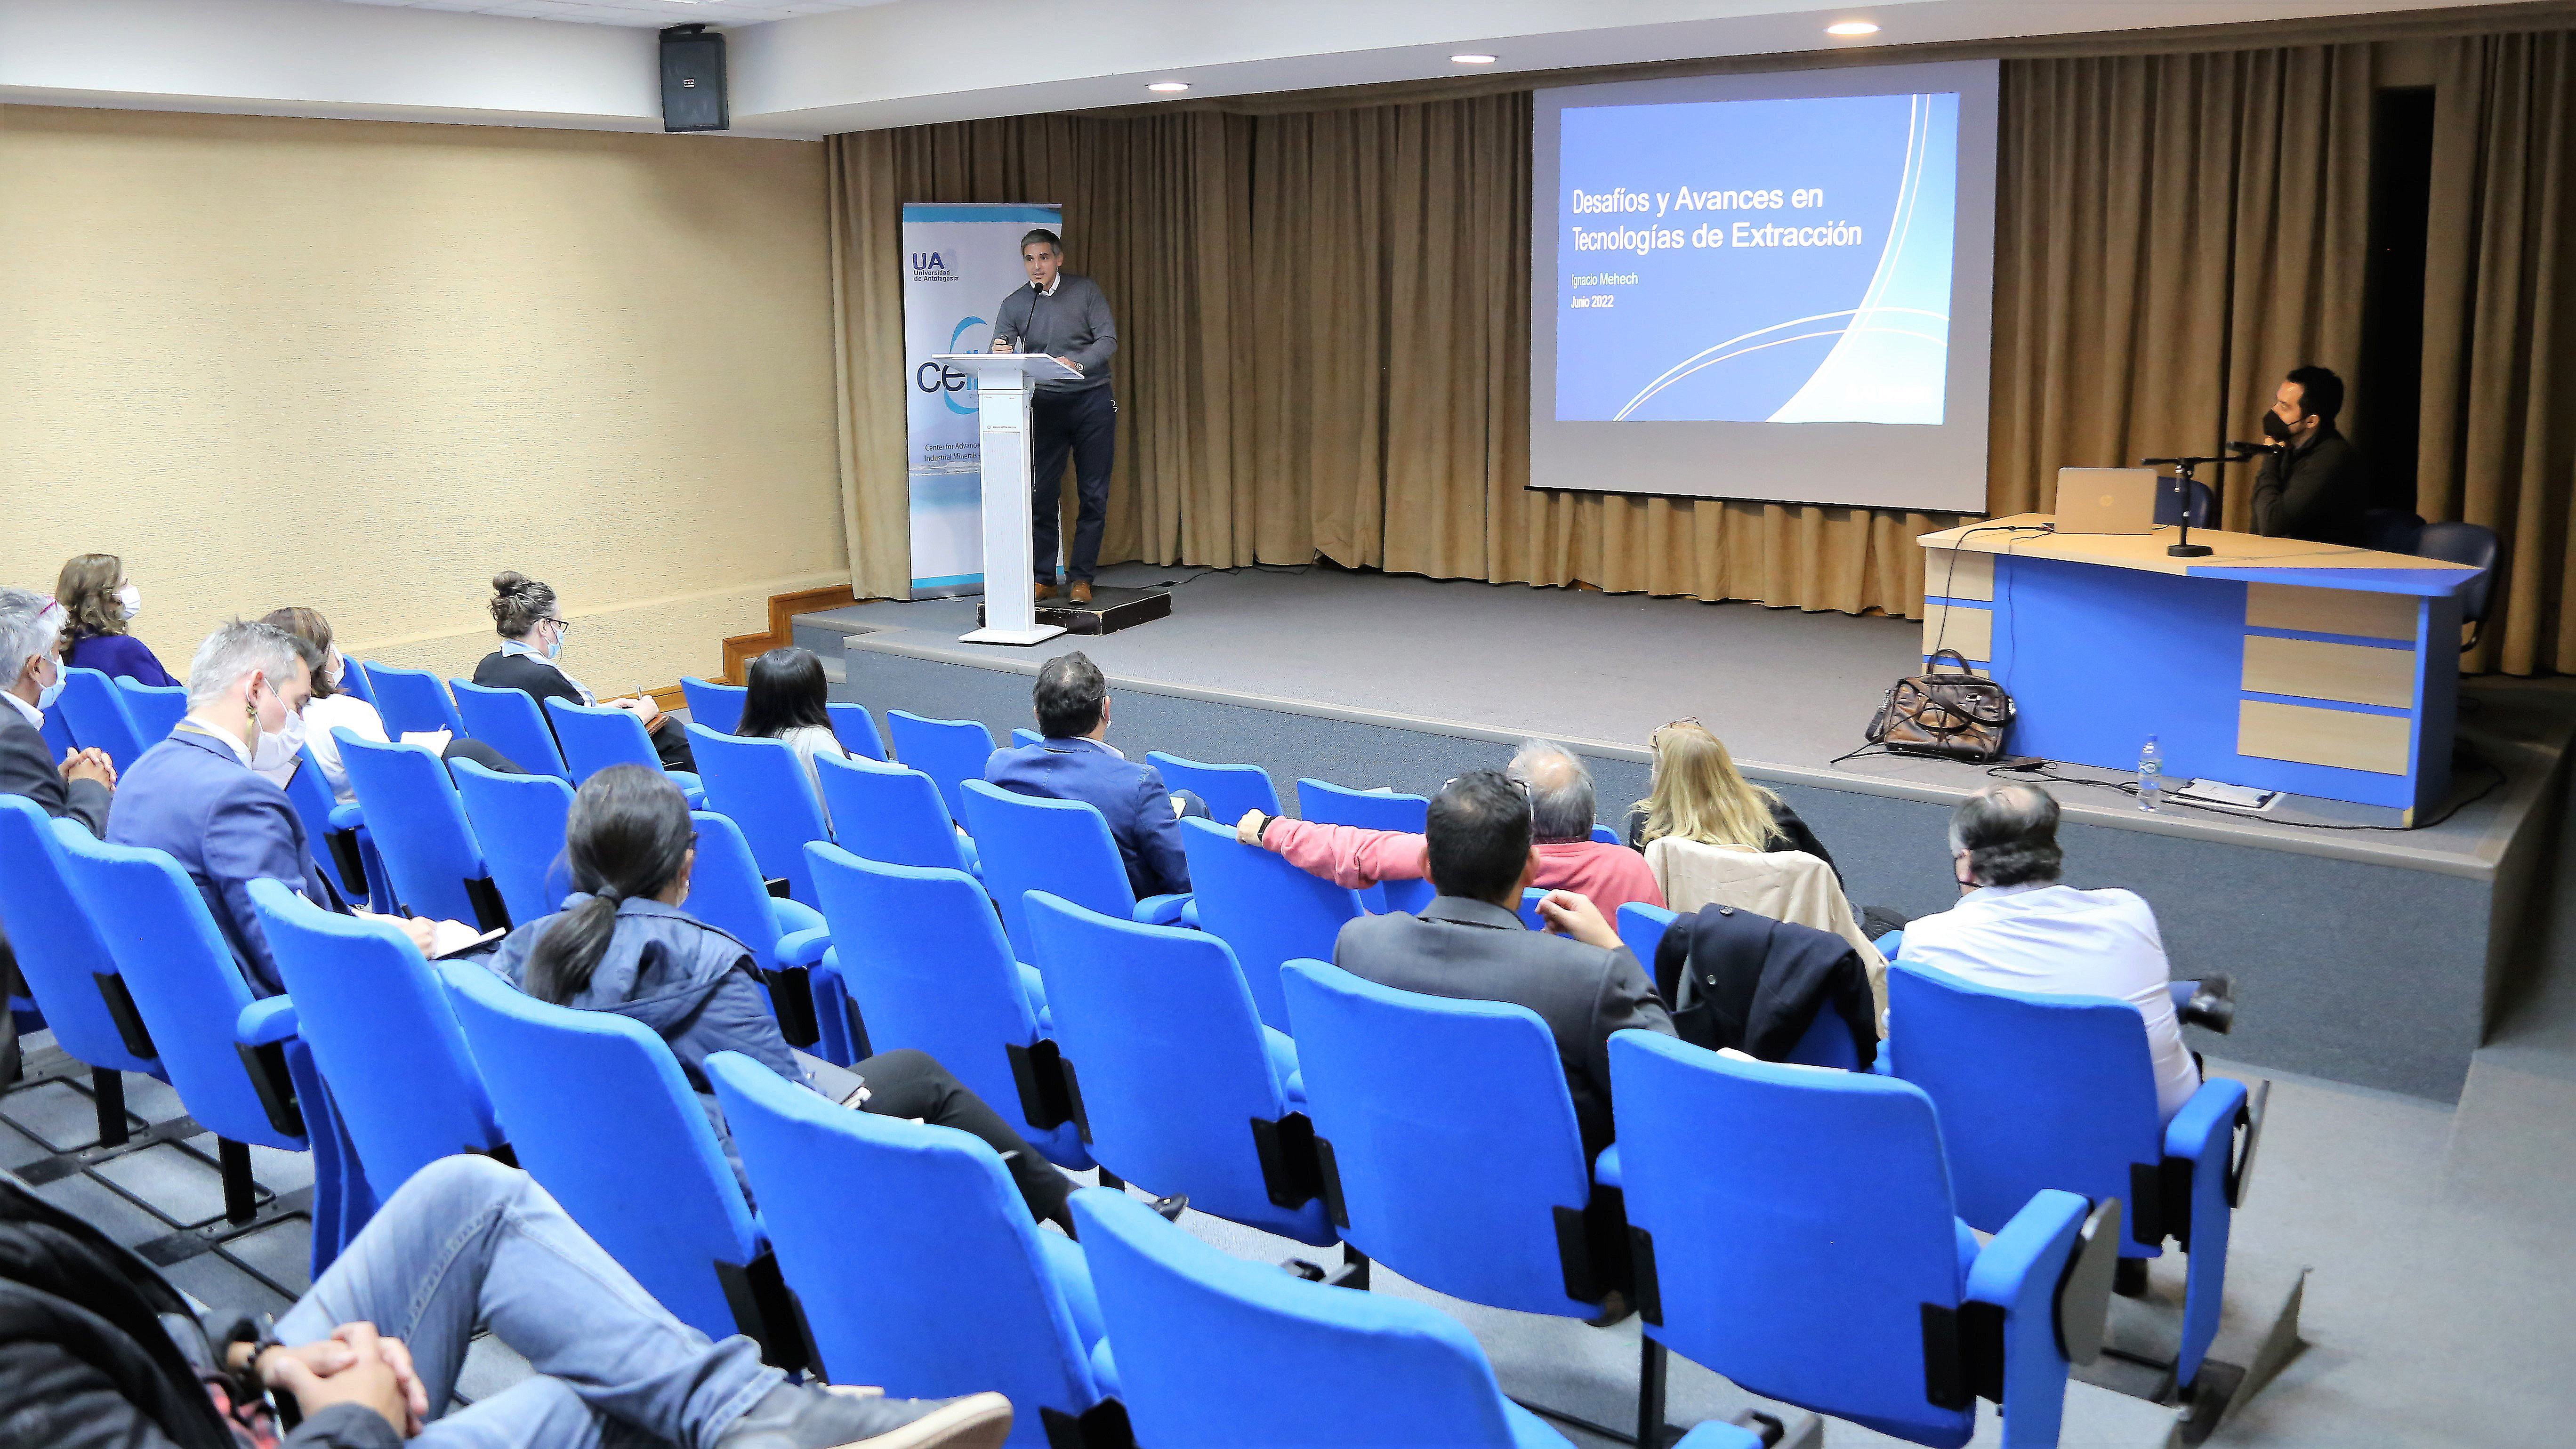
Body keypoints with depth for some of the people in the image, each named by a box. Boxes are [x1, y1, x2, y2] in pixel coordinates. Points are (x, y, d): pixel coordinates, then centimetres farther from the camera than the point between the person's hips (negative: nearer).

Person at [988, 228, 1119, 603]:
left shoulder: (1086, 291, 0)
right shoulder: (1013, 305, 3)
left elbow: (1108, 340, -8)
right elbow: (998, 360, -1)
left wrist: (1077, 363, -26)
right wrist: (1000, 356, -26)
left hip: (1092, 401, -1)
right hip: (1045, 404, 1)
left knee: (1093, 495, 1)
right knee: (1041, 494, -1)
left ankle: (1081, 578, 10)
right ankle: (1043, 579, 8)